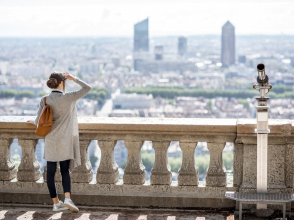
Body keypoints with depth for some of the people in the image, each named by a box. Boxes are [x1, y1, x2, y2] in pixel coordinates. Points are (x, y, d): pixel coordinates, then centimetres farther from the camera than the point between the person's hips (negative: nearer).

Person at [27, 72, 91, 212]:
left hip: (50, 141, 2)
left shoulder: (45, 100, -2)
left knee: (51, 172, 9)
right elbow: (87, 88, -3)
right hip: (65, 141, -2)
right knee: (65, 171, 9)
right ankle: (67, 198, -10)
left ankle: (56, 203, 13)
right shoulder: (68, 98, -10)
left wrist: (34, 123, 24)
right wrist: (74, 78, 8)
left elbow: (39, 120, 1)